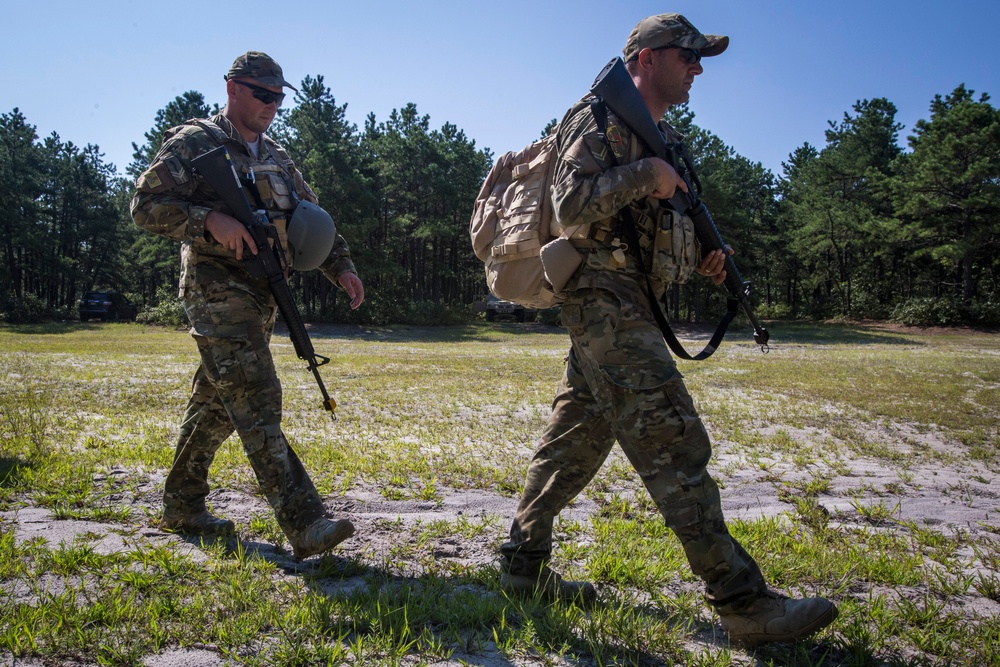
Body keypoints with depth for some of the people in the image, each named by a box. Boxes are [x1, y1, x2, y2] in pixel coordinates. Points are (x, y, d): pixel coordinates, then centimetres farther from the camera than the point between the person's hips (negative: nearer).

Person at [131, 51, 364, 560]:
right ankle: (303, 523, -20)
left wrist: (341, 265, 6)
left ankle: (182, 506, 26)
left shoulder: (276, 158, 20)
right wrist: (210, 220, -20)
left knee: (217, 404, 13)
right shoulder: (193, 143, -1)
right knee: (256, 402, -16)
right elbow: (145, 205, -6)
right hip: (217, 292, -8)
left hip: (261, 296, 8)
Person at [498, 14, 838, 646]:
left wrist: (700, 256, 11)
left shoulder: (664, 137, 24)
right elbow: (570, 203, -16)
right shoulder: (601, 119, -4)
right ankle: (742, 601, -7)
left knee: (577, 440, 11)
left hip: (632, 306, 10)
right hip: (606, 302, -10)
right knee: (675, 443, -12)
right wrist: (646, 174, -16)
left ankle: (523, 565, 22)